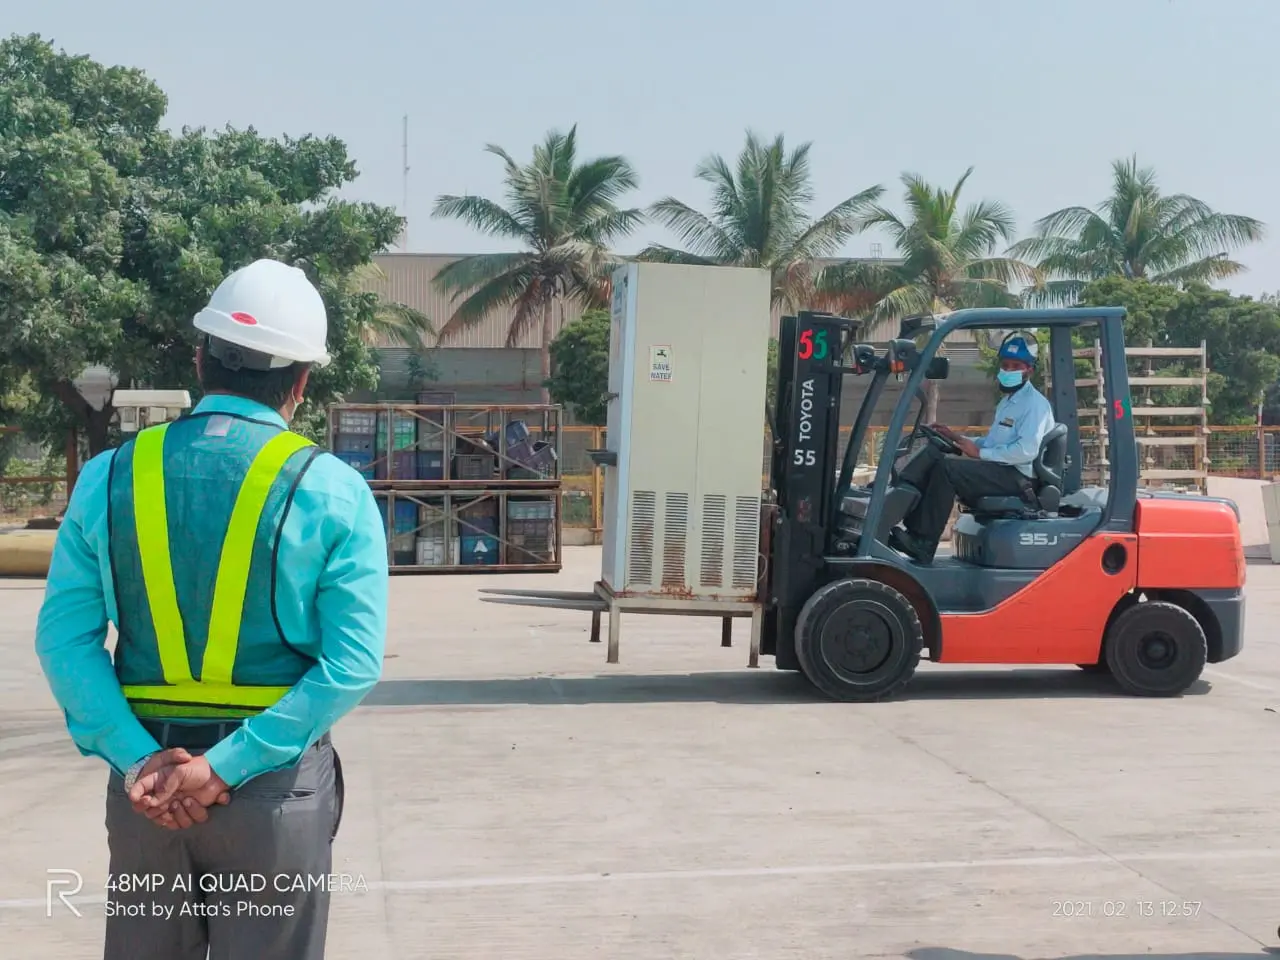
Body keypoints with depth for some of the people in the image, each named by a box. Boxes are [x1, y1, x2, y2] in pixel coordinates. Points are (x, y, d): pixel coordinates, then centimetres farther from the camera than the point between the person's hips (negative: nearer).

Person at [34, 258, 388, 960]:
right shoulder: (333, 491, -7)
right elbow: (354, 663, -14)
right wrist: (229, 768, -15)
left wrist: (136, 760, -10)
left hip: (144, 778, 3)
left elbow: (65, 639, -5)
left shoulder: (110, 476, 1)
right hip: (278, 782, -2)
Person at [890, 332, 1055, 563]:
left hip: (1016, 476, -10)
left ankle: (923, 543, -26)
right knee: (934, 453, -5)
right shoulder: (1008, 401, 25)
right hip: (998, 469, 10)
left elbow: (1026, 450, -21)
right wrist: (957, 438, 11)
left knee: (946, 468, -27)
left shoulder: (1034, 403, -8)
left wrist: (980, 453, -18)